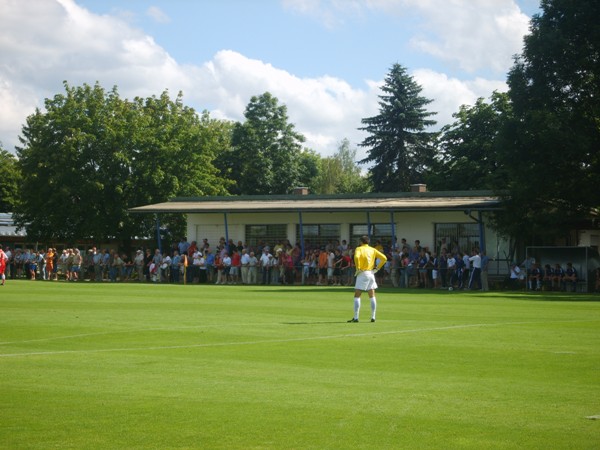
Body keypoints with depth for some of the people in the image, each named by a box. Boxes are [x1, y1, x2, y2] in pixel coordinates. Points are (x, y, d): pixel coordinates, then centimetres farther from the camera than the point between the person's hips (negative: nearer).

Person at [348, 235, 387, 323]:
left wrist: (358, 268, -16)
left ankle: (356, 317, -6)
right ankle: (373, 317, 9)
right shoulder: (373, 250, 11)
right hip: (371, 273, 5)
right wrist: (377, 268, 8)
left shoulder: (359, 249, -3)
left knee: (357, 296, -1)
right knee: (372, 296, 11)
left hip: (362, 273, -5)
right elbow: (384, 258, 7)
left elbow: (356, 257, -25)